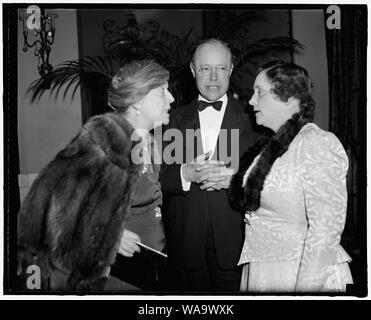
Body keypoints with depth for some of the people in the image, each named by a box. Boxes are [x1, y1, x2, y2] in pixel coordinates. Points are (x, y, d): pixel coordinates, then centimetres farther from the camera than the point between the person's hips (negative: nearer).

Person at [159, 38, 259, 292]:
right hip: (186, 243, 2)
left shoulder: (250, 117, 4)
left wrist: (235, 177, -21)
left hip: (235, 241, -1)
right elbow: (158, 175, 1)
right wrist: (187, 173, -19)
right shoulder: (177, 117, 9)